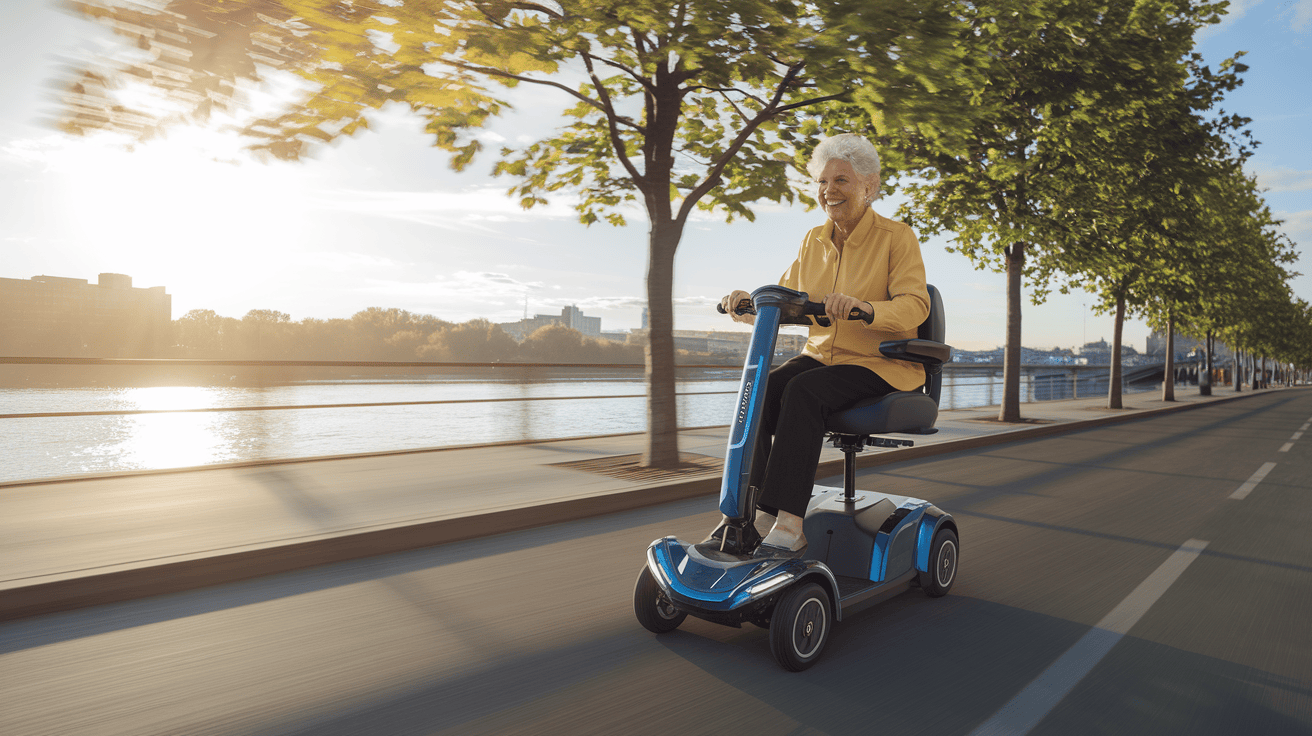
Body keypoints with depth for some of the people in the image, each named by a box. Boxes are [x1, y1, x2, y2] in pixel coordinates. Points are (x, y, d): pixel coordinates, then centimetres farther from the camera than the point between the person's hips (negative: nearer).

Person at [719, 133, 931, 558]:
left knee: (803, 393, -34)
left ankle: (790, 525, -34)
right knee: (758, 392, -25)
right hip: (822, 357, 5)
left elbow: (914, 305, -19)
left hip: (882, 364, -5)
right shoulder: (814, 241, 11)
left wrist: (863, 307, -39)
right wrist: (749, 306, -13)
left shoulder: (896, 237, -5)